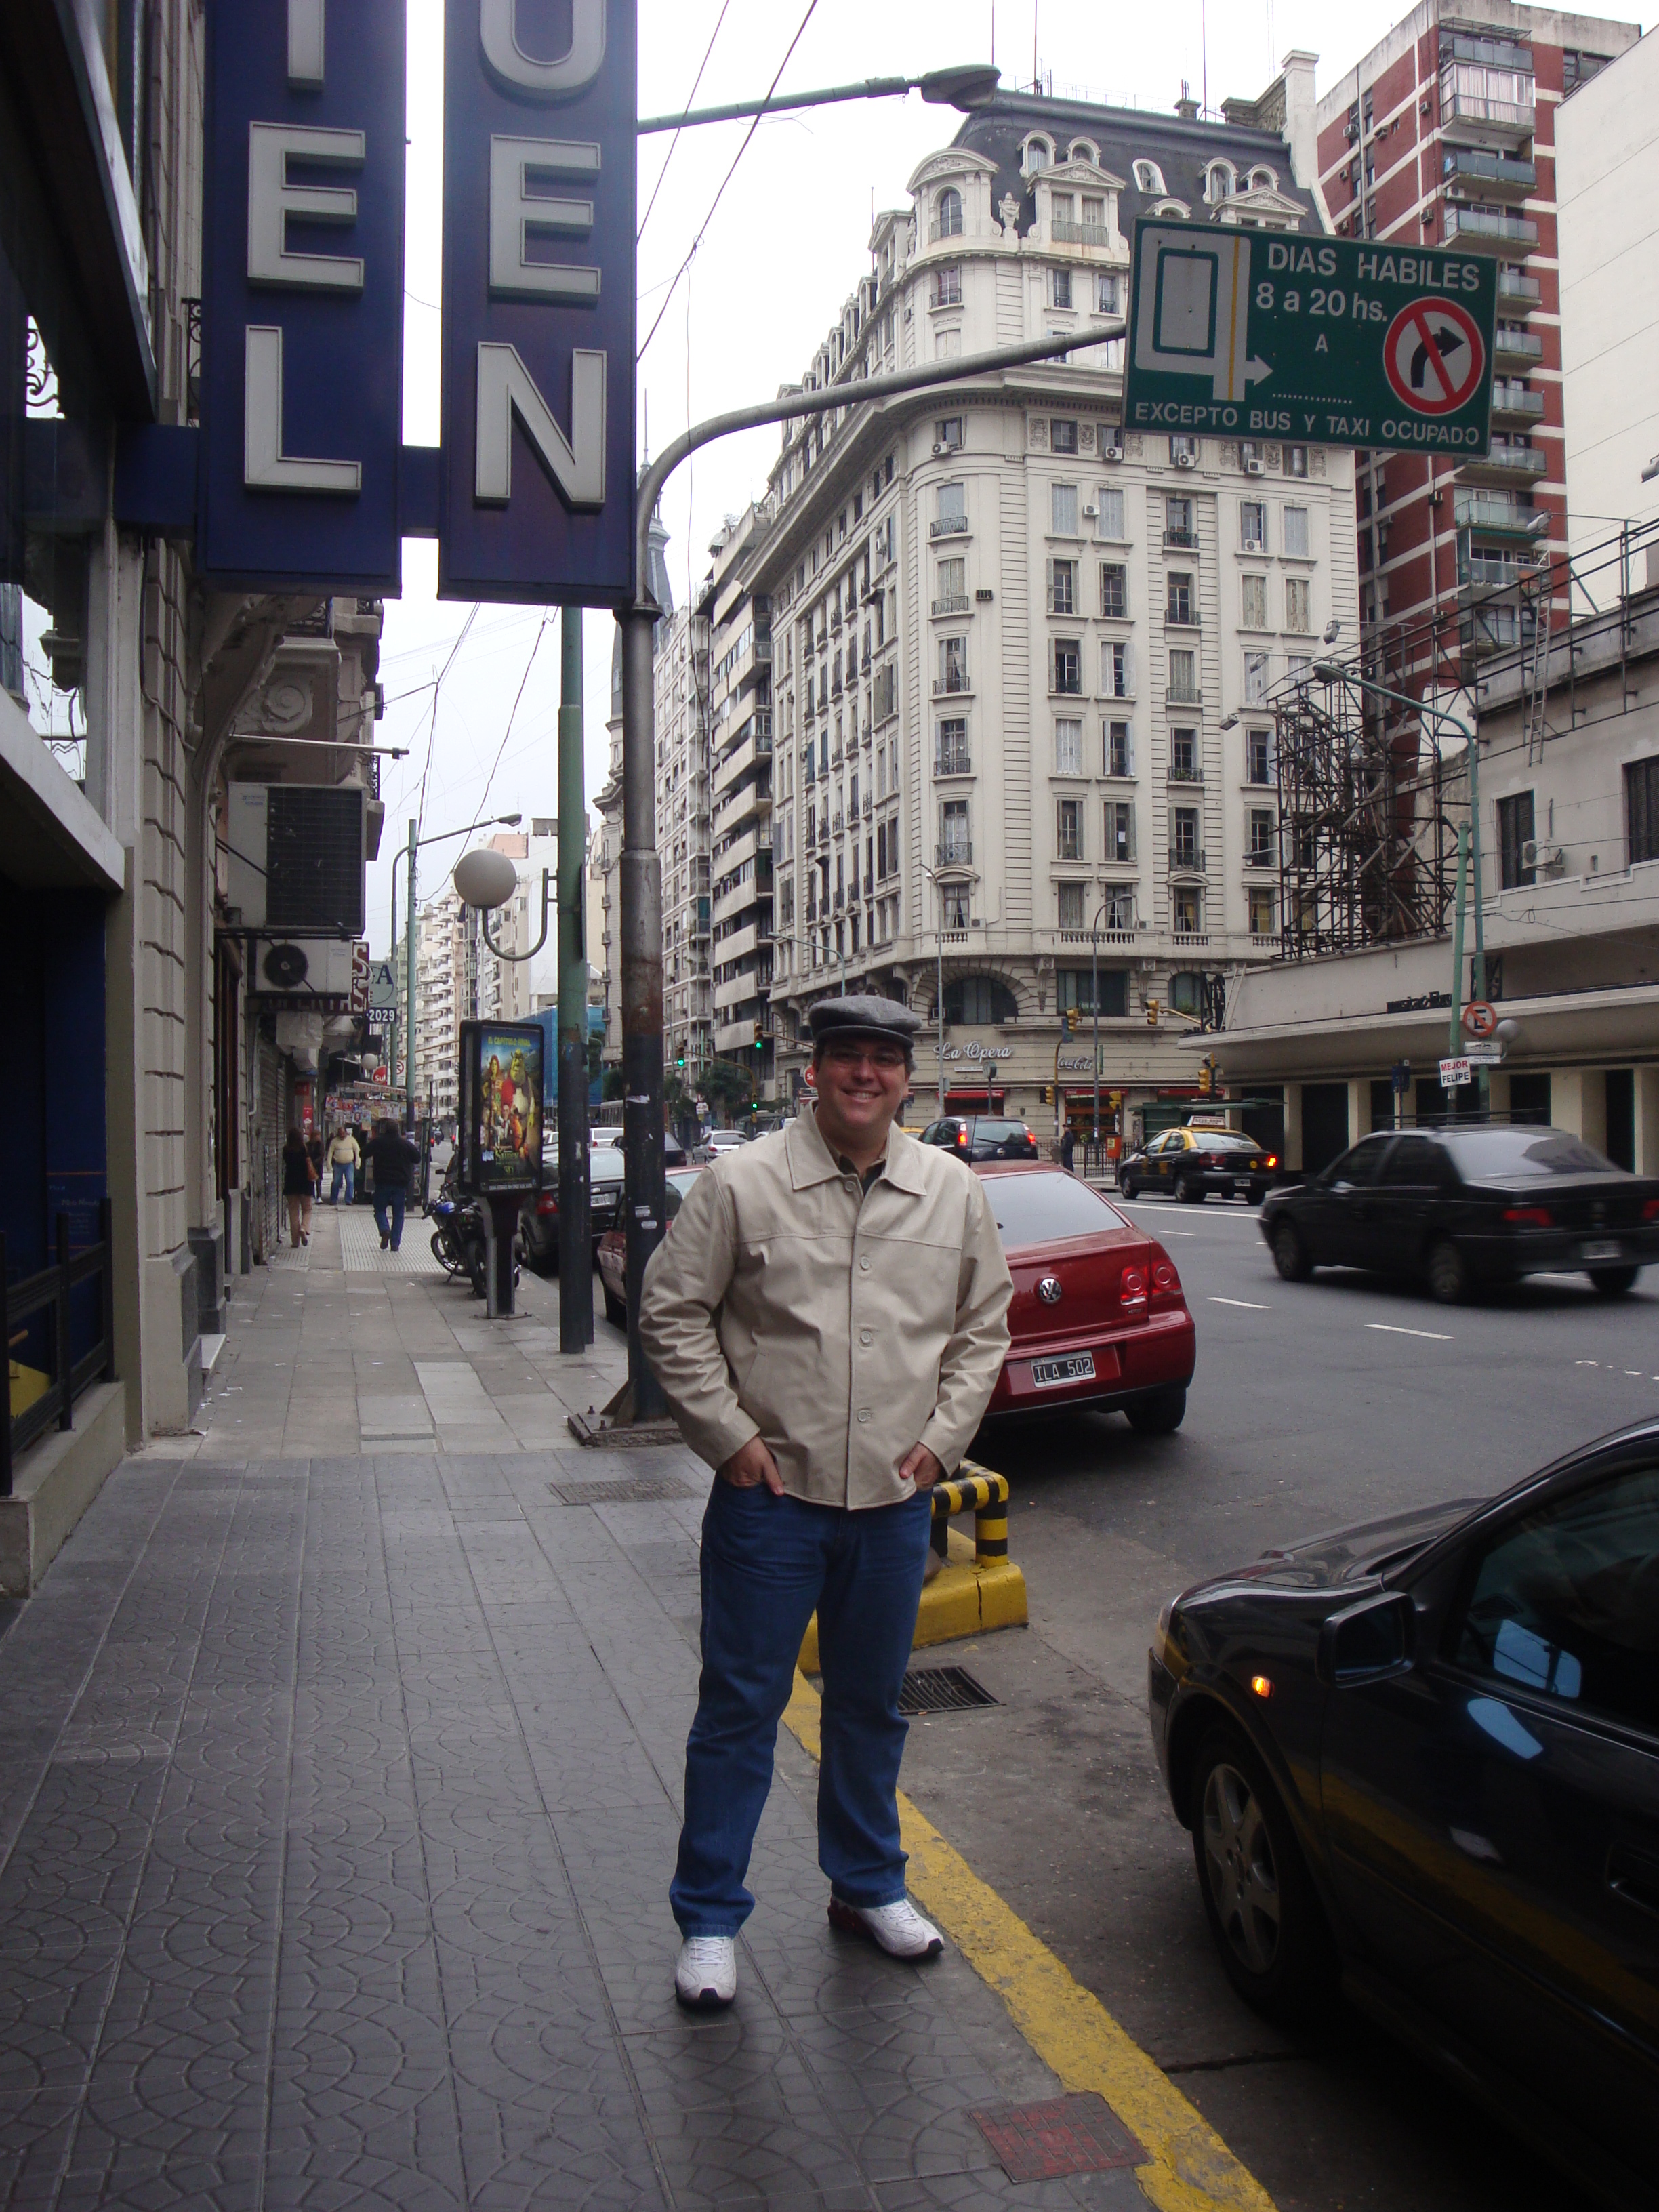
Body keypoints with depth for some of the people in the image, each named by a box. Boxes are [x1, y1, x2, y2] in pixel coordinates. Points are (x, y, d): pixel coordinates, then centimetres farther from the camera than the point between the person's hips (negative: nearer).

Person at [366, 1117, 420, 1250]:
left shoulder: (377, 1142, -3)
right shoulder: (406, 1144, 2)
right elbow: (417, 1159, 8)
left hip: (382, 1182, -1)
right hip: (401, 1184, 1)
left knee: (380, 1210, 11)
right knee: (398, 1214, 6)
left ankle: (385, 1230, -18)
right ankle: (395, 1243, 0)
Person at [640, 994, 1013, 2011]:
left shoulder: (954, 1192, 3)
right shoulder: (743, 1182, -7)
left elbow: (984, 1324, 12)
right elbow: (673, 1312, -3)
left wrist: (943, 1435, 3)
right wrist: (729, 1433, -8)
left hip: (896, 1498, 3)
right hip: (771, 1494, -3)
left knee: (872, 1704, 18)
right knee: (741, 1708, 5)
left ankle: (869, 1885, 37)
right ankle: (710, 1918, 21)